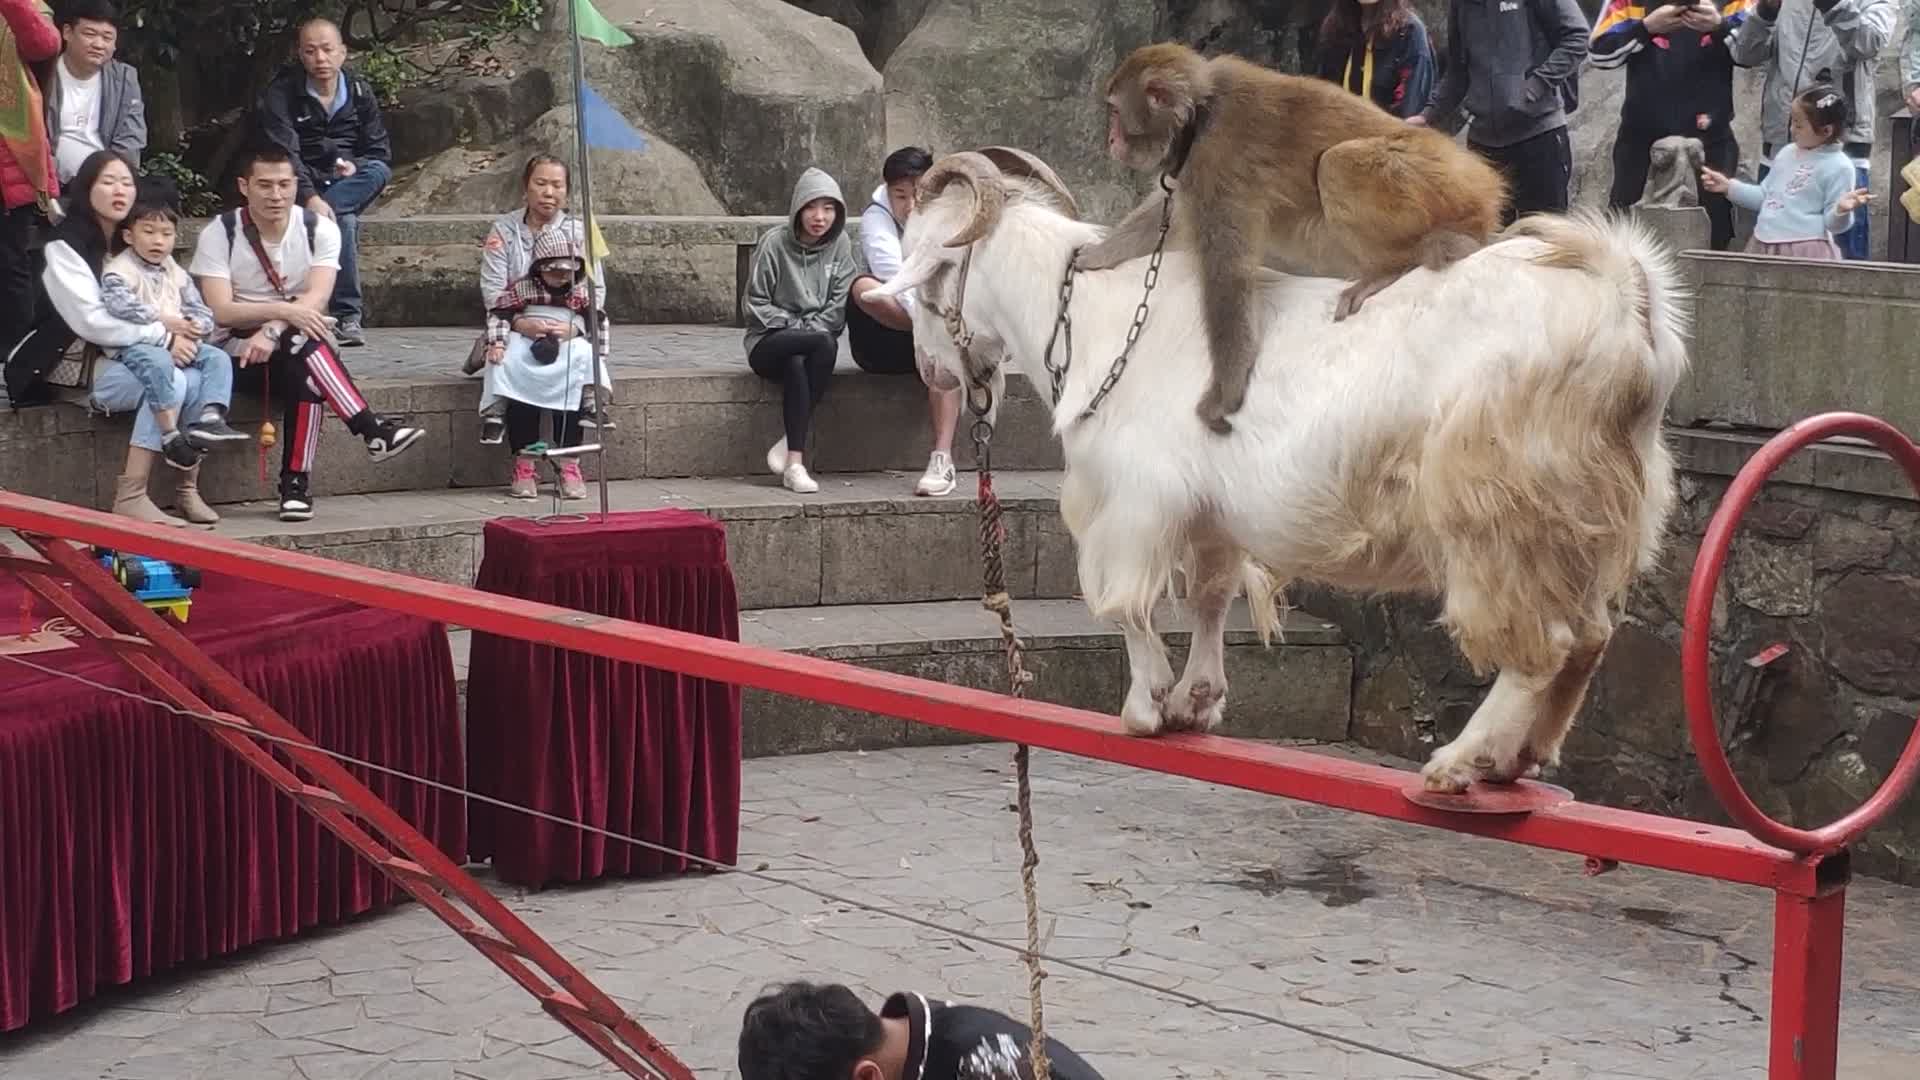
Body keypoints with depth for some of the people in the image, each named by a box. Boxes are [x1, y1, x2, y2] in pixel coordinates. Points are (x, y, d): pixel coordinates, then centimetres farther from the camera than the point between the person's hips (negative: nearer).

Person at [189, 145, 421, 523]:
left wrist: (272, 331, -32)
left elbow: (316, 299, -16)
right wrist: (283, 311, -29)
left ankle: (296, 483, -27)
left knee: (303, 375, -33)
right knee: (302, 342, -32)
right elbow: (220, 311, -17)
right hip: (236, 348, -2)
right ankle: (372, 430, -35)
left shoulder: (320, 229, -2)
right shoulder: (218, 234, -6)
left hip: (297, 350, 2)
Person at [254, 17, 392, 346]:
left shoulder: (360, 91, 5)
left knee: (379, 171, -32)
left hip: (349, 186, 4)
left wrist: (356, 167, -20)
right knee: (344, 221, -36)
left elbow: (381, 154, 5)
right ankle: (348, 316, -34)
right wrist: (310, 197, -40)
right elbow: (283, 154, -22)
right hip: (301, 190, -4)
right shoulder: (281, 93, -7)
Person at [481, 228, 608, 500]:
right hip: (526, 354, -1)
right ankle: (523, 465, -25)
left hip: (568, 352, 1)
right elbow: (497, 314, 2)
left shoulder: (581, 293, 11)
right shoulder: (522, 288, 6)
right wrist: (522, 324, -14)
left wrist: (573, 329, -7)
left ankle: (570, 466, -25)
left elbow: (599, 324, 8)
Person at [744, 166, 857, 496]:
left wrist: (811, 331, -14)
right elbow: (756, 303, -4)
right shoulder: (774, 243, -7)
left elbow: (839, 304, 0)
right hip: (770, 341, -2)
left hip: (815, 338, 2)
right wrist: (795, 329, -12)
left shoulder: (840, 244, 2)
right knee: (824, 344, -34)